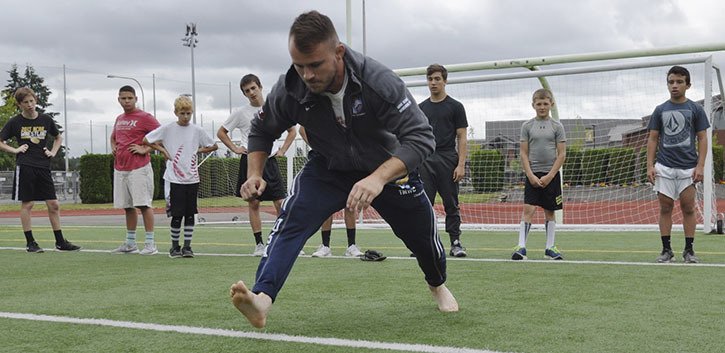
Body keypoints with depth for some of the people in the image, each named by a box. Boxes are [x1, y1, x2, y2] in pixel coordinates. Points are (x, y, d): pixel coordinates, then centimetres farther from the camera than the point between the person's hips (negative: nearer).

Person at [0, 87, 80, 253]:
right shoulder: (15, 122, 1)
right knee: (27, 204, -1)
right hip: (25, 167, -3)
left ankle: (60, 242, 9)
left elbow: (58, 137, 24)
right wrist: (15, 150, -5)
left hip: (43, 166, 3)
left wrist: (53, 152, 9)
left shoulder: (46, 119, 8)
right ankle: (30, 243, 7)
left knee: (54, 204, 2)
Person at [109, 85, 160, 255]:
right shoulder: (119, 119, 18)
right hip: (120, 169, 7)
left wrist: (145, 149, -15)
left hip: (139, 168, -7)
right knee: (127, 206, 10)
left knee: (144, 204, -8)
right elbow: (113, 136, 37)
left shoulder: (145, 117, -5)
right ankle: (130, 243, 18)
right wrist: (113, 147, 17)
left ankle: (150, 244, -5)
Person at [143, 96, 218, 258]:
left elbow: (213, 146, 15)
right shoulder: (167, 129, -1)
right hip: (175, 179, -2)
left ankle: (187, 246, 14)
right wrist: (163, 150, 0)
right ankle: (174, 246, 13)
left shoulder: (197, 130, 5)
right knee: (177, 214, -2)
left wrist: (197, 150, 4)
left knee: (190, 214, 4)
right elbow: (146, 140, 6)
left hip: (192, 178, 2)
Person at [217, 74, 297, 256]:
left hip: (269, 161, 0)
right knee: (254, 203, 2)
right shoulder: (241, 113, 3)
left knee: (280, 202, -6)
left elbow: (292, 131, 17)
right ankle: (259, 244, 8)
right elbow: (221, 132, 13)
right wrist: (235, 148, 2)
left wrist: (282, 150, 7)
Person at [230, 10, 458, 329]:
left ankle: (438, 285, 49)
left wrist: (378, 178, -50)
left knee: (421, 234, 15)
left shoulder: (378, 81, -33)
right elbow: (261, 131, -2)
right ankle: (262, 300, -41)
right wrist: (255, 174, -20)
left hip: (388, 168, 0)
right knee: (291, 220, -27)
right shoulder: (289, 90, -24)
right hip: (327, 169, 1)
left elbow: (420, 137, -36)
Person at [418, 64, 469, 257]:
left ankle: (455, 243, 8)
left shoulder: (455, 107, 1)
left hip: (448, 160, -3)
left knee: (451, 205, 2)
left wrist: (461, 165, -12)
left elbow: (462, 138, -3)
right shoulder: (422, 108, 12)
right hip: (425, 161, 3)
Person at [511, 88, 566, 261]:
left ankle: (550, 248, 16)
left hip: (551, 175, 1)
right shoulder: (527, 126, 3)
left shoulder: (557, 127, 2)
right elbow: (523, 154, 2)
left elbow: (561, 154, -1)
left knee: (549, 211, 8)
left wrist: (549, 176, -9)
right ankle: (521, 247, -11)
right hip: (533, 174, -1)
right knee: (528, 209, -10)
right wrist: (531, 175, -8)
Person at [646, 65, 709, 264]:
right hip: (664, 167, 1)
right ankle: (666, 250, 8)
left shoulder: (695, 109, 4)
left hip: (688, 168, -1)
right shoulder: (660, 110, 8)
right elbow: (653, 139, 8)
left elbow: (702, 138, 3)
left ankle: (689, 251, 9)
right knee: (665, 208, 2)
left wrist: (700, 166, -7)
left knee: (688, 208, 1)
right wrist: (650, 165, -1)